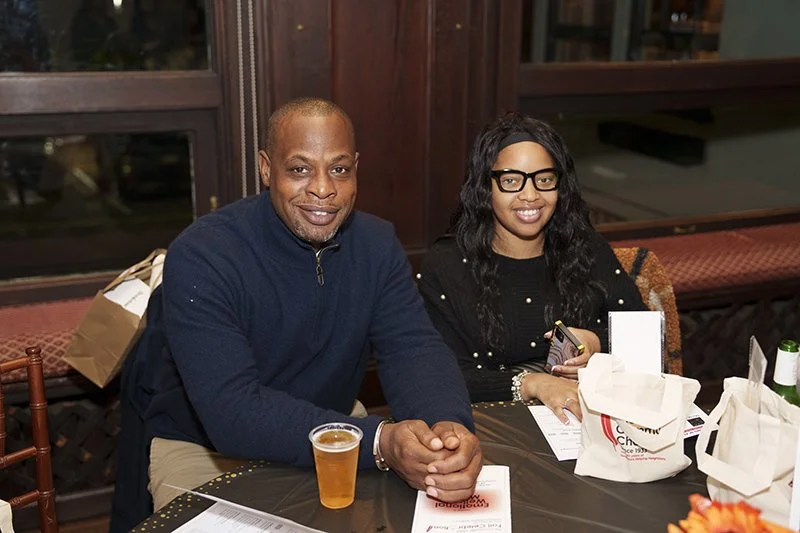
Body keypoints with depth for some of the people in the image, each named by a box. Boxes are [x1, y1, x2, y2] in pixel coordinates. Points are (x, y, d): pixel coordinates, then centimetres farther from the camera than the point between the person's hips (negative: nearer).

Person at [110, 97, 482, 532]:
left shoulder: (376, 245, -8)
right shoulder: (200, 257, -25)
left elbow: (414, 349, -17)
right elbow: (234, 414, -33)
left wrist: (449, 426, -40)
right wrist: (378, 442, -44)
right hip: (202, 449, -3)